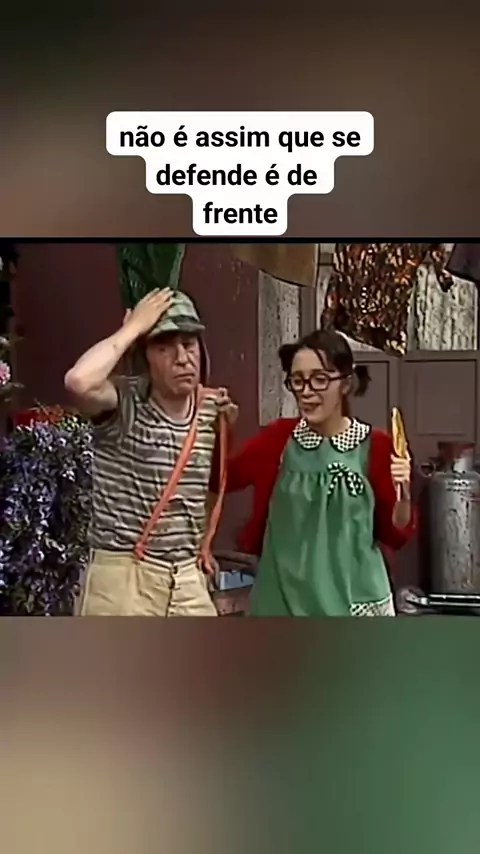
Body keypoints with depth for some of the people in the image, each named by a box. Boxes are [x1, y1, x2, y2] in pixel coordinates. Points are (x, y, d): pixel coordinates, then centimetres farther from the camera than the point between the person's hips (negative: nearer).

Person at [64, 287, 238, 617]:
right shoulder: (123, 403, -12)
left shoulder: (209, 407, 6)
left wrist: (224, 424, 7)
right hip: (124, 574, -6)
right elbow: (79, 381, -36)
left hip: (188, 578, 6)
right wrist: (132, 328, -21)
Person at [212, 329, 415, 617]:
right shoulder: (279, 437, 1)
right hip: (285, 601, 2)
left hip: (354, 602, -1)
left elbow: (395, 536, 1)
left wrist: (402, 495, -18)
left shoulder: (375, 446, -5)